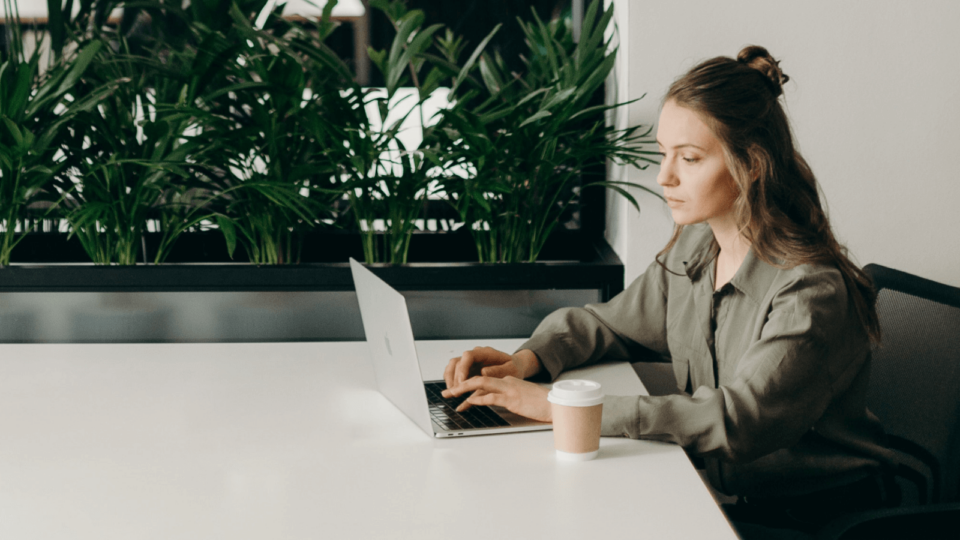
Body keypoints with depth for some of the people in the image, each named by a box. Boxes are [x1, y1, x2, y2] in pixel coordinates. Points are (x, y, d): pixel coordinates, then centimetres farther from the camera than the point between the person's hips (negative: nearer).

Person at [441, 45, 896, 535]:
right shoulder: (693, 248, 2)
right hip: (716, 492, 6)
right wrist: (526, 360, -5)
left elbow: (736, 420, -32)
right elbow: (606, 323, 17)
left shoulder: (812, 291, -22)